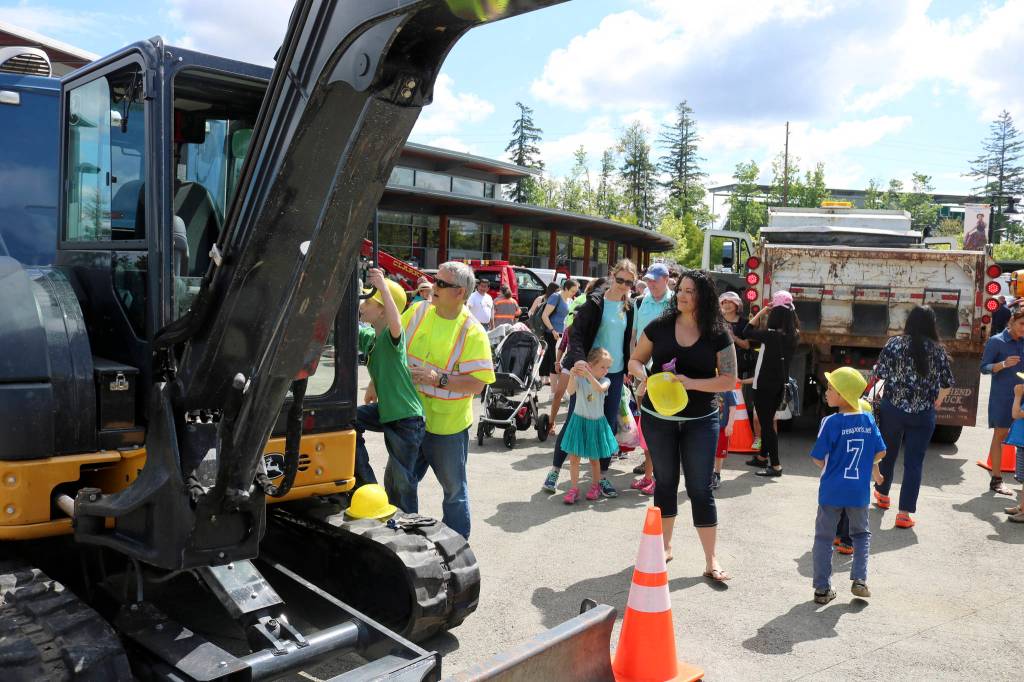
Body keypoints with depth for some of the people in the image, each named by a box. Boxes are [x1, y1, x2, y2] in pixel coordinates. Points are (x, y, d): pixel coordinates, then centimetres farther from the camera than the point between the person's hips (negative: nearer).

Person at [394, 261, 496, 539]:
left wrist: (439, 379, -26)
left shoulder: (473, 333, -15)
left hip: (447, 424, -4)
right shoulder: (416, 312, -1)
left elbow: (477, 383, -18)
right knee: (397, 482, 15)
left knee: (454, 489, 14)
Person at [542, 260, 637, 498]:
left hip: (615, 373, 5)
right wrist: (579, 360, -33)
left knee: (609, 425, 7)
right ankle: (554, 470, 16)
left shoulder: (628, 307, 7)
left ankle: (602, 476, 18)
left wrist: (630, 368, 16)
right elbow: (576, 334, -18)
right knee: (573, 420, 2)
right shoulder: (595, 302, -9)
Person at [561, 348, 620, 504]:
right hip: (579, 421, -1)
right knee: (574, 456, -2)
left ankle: (595, 486, 28)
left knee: (595, 458, 10)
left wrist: (588, 374, -45)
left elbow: (600, 389, -30)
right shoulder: (579, 379, -9)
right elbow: (570, 391, -27)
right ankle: (574, 488, 7)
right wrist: (572, 375, -45)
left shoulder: (605, 381, -7)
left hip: (596, 423, 1)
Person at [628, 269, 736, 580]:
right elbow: (635, 360, 7)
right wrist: (640, 372, -16)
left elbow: (729, 380, -7)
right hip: (658, 417, 2)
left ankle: (711, 561, 10)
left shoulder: (718, 335, -6)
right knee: (665, 481, 14)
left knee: (700, 488, 1)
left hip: (700, 420, -1)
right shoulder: (660, 326, -2)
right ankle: (665, 545, 31)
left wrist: (691, 383, -21)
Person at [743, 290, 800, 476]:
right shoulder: (792, 336, -1)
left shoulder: (771, 335, -19)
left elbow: (747, 332, -10)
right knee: (768, 421, 20)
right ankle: (763, 456, 33)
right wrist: (787, 310, 6)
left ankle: (775, 465, -4)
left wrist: (760, 313, -4)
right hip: (780, 384, 7)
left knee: (766, 423, -3)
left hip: (764, 385, -7)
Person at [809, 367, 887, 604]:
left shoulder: (831, 422, -16)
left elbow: (818, 458, -14)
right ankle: (859, 580, 15)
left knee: (824, 537, 10)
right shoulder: (869, 420, -3)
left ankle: (822, 588, 13)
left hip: (832, 491, -3)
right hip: (859, 492, 3)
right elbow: (880, 453, 4)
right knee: (861, 533, 24)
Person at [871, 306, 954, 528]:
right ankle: (904, 513, 3)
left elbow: (879, 374, -9)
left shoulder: (894, 344, -7)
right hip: (923, 414, 0)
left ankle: (882, 494, 40)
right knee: (914, 462, 4)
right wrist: (938, 400, 23)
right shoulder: (938, 350, -2)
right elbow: (947, 384, 4)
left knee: (888, 453, 20)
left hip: (892, 408, 0)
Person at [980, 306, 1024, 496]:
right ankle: (996, 480, 7)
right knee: (1000, 435, 1)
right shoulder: (997, 341, -6)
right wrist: (1003, 364, -23)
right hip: (1002, 396, -4)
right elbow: (984, 368, -7)